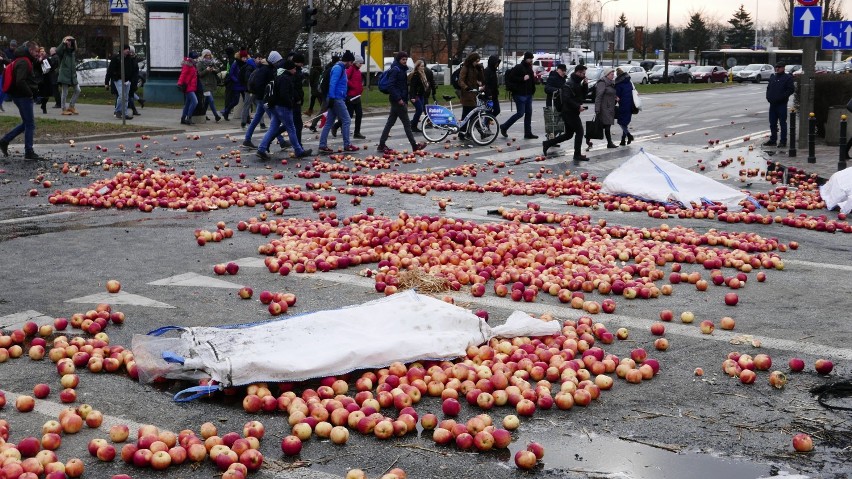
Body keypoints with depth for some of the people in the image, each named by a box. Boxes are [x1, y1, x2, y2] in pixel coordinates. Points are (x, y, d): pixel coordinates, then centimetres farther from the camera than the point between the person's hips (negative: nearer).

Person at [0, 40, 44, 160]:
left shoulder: (23, 61, 15)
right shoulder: (23, 62, -17)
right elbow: (20, 81, -27)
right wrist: (30, 93, -18)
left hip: (20, 96, 10)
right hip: (23, 96, -10)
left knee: (26, 123, 17)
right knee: (30, 124, -3)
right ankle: (29, 152, 3)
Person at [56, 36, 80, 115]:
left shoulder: (73, 52, 12)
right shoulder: (63, 51, -8)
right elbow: (57, 51, -28)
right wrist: (63, 43, -28)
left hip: (72, 75, 7)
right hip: (64, 75, -6)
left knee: (77, 90, 6)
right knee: (64, 93, -2)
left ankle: (71, 106, 18)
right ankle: (64, 109, 5)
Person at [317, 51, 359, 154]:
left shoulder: (341, 68, 19)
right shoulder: (338, 68, -12)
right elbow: (332, 84, -20)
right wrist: (331, 98, -23)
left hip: (336, 99, 10)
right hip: (337, 99, -10)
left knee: (329, 123, 7)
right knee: (346, 120, -4)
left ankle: (322, 146, 7)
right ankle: (347, 145, -1)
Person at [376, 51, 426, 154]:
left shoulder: (402, 70, 17)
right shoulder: (395, 70, -12)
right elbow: (391, 86, -20)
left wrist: (405, 101, 17)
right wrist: (399, 99, -23)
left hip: (400, 100, 10)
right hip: (397, 100, -10)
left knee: (390, 122, 9)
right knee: (407, 123, -3)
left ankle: (381, 145, 12)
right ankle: (414, 146, 3)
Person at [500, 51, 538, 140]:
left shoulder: (529, 68, 16)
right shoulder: (518, 67, -12)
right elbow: (511, 77, -20)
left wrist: (534, 76, 9)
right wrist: (522, 79, -23)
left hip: (528, 94, 9)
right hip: (520, 94, -9)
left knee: (529, 113, 6)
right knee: (520, 113, -7)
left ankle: (528, 133, 10)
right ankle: (504, 127, 7)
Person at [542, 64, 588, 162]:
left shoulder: (577, 83, 16)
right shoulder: (569, 84, -16)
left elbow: (584, 95, 17)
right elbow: (566, 99, -26)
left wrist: (585, 85, 2)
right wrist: (578, 106, -25)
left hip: (572, 112, 10)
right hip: (569, 112, -10)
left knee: (568, 134, 14)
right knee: (579, 131, -8)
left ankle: (547, 143, 21)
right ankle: (577, 155, -3)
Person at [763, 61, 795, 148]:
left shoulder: (787, 78, -4)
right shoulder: (772, 77, 16)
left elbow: (791, 89, -11)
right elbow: (768, 88, 24)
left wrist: (782, 97, -17)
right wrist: (768, 96, 6)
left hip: (782, 104, -6)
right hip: (773, 104, 7)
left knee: (783, 123, -2)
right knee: (772, 123, 10)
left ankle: (783, 141, 0)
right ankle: (773, 140, 19)